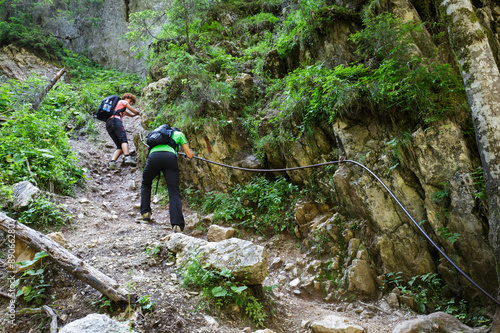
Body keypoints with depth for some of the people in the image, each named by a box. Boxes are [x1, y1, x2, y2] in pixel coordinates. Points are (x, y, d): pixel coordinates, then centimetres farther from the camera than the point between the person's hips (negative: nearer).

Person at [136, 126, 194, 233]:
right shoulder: (179, 134, 31)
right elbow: (189, 155, 22)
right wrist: (189, 152, 45)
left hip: (154, 156, 2)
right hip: (170, 157, -2)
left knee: (145, 184, 28)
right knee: (174, 192, -3)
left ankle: (145, 214, 18)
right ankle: (177, 226, -17)